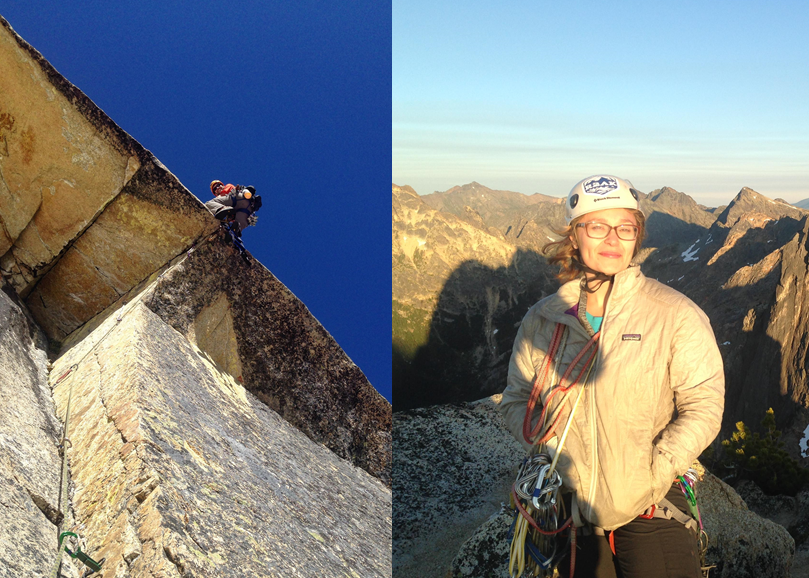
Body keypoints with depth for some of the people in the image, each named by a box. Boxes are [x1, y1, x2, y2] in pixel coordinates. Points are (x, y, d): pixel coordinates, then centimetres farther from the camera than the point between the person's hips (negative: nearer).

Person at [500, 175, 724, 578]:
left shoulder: (675, 314, -7)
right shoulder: (542, 320, 0)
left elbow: (703, 404, -8)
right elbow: (516, 400, 8)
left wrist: (655, 471, -16)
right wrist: (550, 450, -8)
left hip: (651, 506, -2)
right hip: (572, 502, 3)